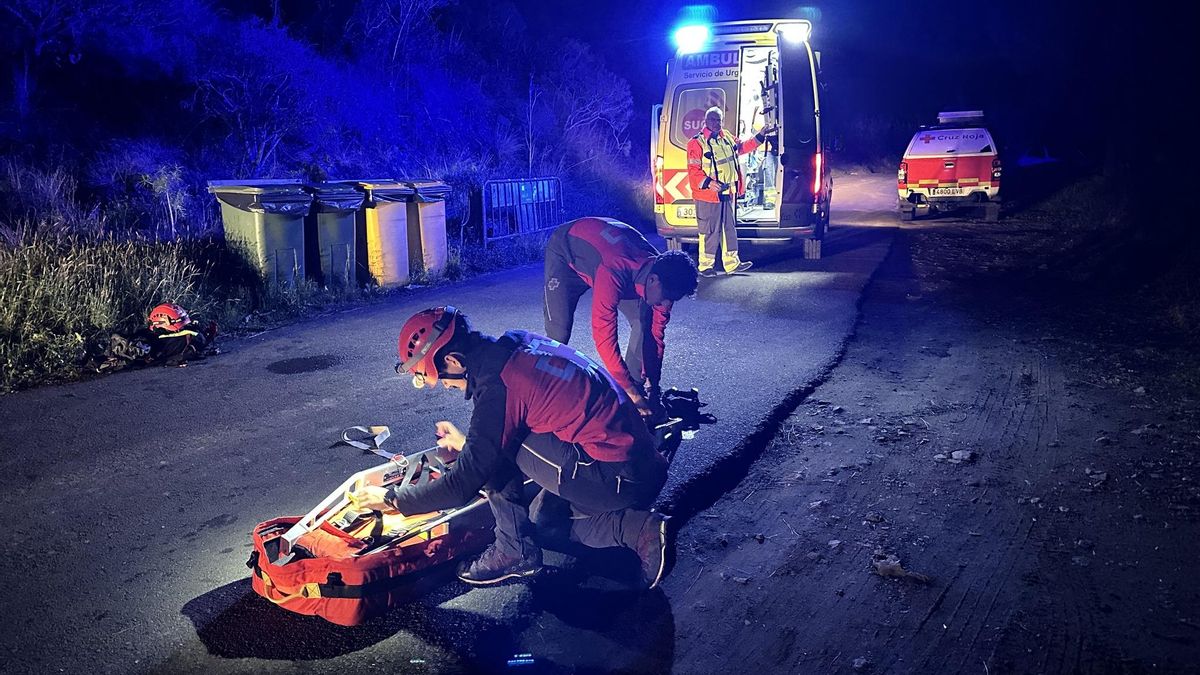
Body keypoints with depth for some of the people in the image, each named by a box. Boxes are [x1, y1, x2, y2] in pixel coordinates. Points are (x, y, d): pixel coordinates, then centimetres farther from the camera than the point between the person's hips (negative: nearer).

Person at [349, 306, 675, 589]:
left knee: (500, 450, -6)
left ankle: (515, 551, 5)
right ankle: (640, 529, 10)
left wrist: (392, 499, 1)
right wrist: (469, 443, 32)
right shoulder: (520, 343, 7)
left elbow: (463, 485, -12)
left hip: (616, 480, -9)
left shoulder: (498, 386, -18)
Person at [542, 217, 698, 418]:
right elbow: (604, 338, -44)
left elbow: (657, 332, -13)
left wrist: (653, 386, -15)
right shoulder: (613, 274, -45)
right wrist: (632, 394, -43)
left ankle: (637, 385, 1)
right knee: (558, 334, -15)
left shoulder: (663, 275, -24)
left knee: (644, 321, -11)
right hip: (565, 253, -5)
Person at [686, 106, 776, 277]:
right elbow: (693, 171, -15)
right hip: (708, 196, -8)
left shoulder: (727, 138, 11)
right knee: (709, 231, -3)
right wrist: (708, 183, -28)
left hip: (727, 194, 8)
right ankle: (705, 266, 9)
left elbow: (742, 147, 29)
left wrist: (760, 136, 24)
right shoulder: (697, 143, -11)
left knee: (729, 228, 13)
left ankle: (731, 263, 22)